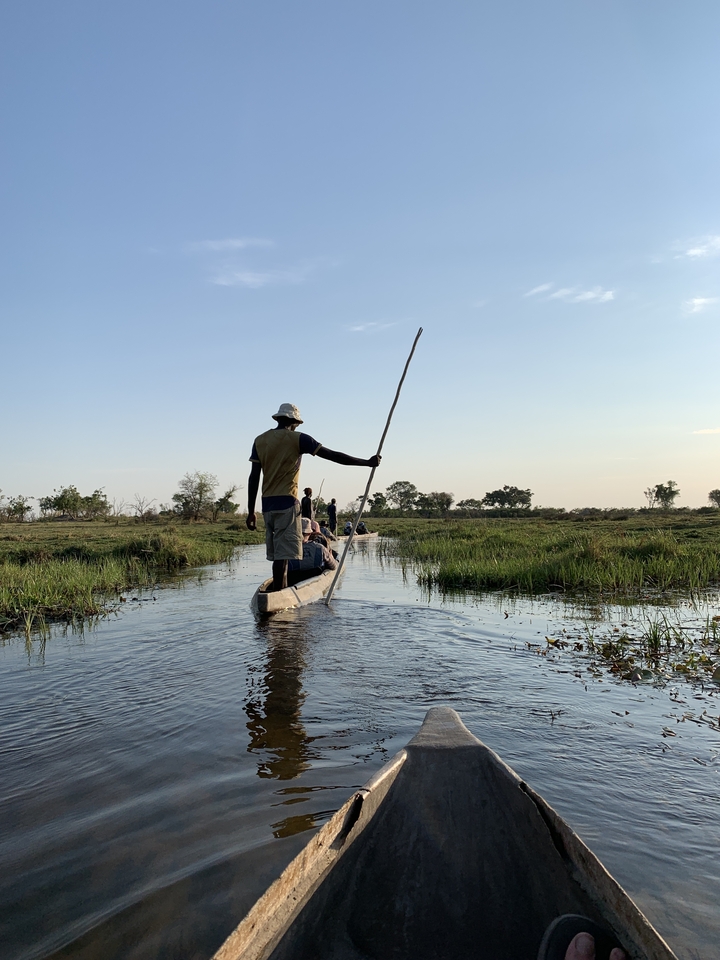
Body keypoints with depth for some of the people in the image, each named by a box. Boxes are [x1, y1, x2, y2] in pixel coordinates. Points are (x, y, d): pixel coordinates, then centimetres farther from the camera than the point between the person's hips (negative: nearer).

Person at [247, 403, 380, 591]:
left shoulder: (260, 440, 10)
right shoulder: (297, 439, -4)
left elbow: (254, 478, 7)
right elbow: (333, 456, -6)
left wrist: (251, 511, 10)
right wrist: (367, 462, -1)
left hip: (267, 504, 6)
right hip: (287, 502, -6)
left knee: (277, 553, 13)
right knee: (282, 554, -7)